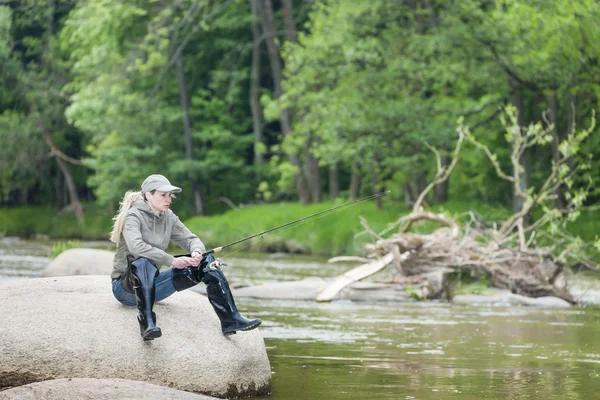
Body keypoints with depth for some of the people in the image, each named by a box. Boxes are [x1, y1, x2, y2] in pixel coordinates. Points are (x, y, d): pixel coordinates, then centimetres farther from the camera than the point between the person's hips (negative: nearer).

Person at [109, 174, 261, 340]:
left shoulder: (168, 217, 6)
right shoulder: (133, 216, -15)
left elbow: (190, 239, 8)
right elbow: (136, 247, -32)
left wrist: (197, 252, -17)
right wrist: (172, 261, -34)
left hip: (153, 285, 7)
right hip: (125, 287, -7)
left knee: (207, 263, -2)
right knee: (143, 263, -41)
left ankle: (231, 320, -8)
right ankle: (147, 324, -50)